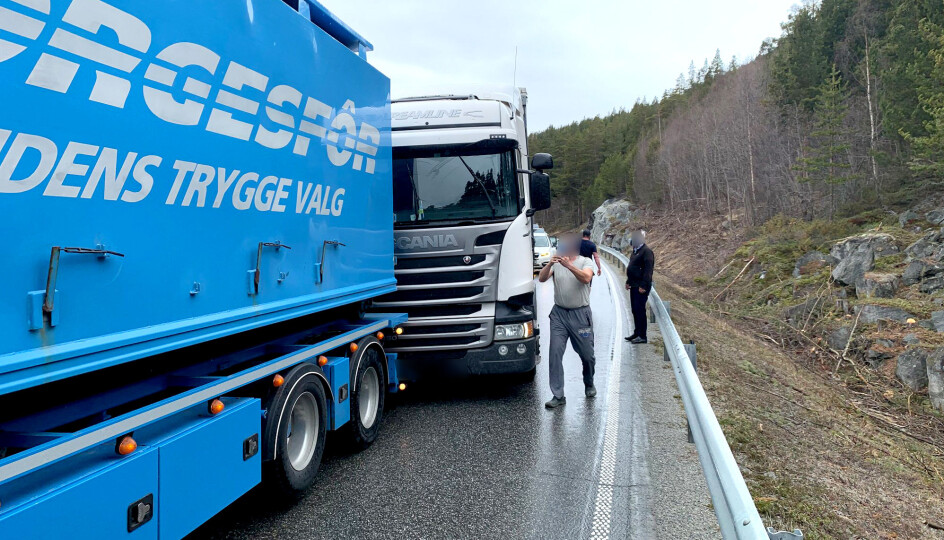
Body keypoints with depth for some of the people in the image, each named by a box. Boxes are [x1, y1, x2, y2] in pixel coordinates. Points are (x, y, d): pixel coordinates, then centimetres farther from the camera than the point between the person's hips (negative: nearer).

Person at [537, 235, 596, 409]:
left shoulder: (585, 262, -1)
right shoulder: (556, 263, 5)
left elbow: (586, 278, -22)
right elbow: (541, 278, -7)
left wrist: (569, 265, -34)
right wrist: (549, 265, -25)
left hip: (580, 314, -2)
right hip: (559, 313, 2)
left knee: (587, 355, 9)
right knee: (555, 353, -6)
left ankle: (589, 385, 37)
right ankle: (558, 396, -1)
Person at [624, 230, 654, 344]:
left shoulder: (646, 251, -15)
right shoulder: (635, 251, 16)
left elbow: (648, 270, -20)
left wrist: (643, 286, -23)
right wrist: (628, 282, 20)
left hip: (641, 287, -10)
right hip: (634, 286, 10)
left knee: (640, 310, -7)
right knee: (635, 310, 14)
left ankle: (642, 336, -1)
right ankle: (637, 333, 24)